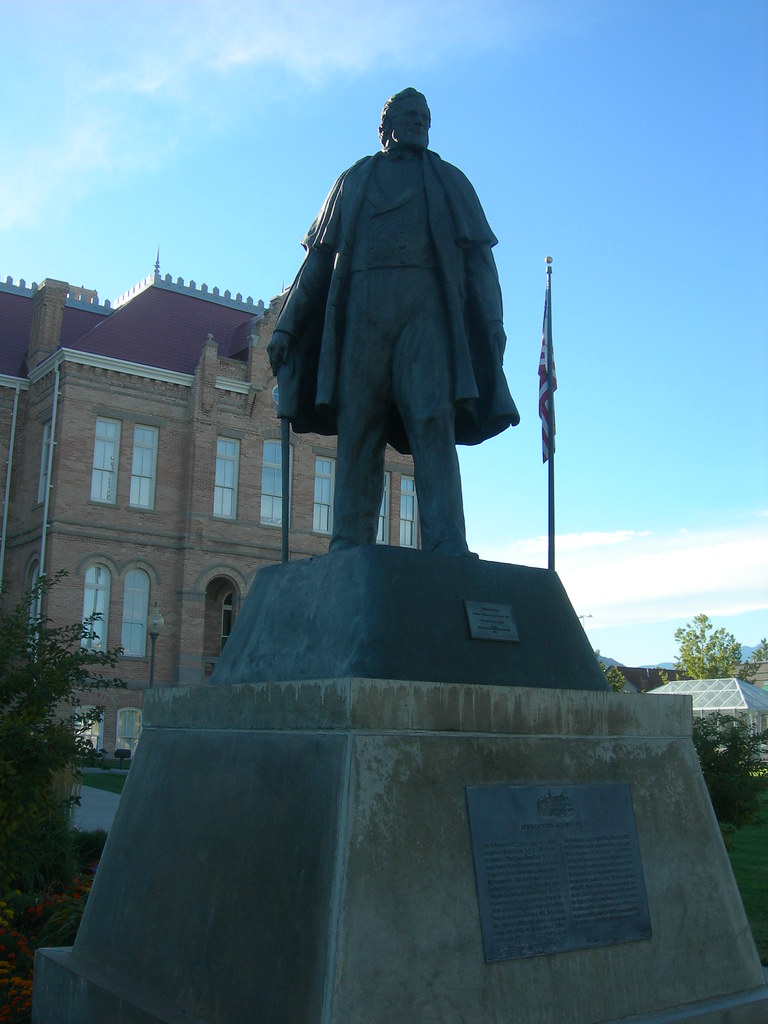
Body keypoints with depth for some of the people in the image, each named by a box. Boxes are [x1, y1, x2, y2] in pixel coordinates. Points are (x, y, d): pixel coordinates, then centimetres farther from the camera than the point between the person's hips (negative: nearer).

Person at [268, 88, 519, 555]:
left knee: (433, 424, -16)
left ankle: (448, 552, -24)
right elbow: (319, 257, 22)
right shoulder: (355, 180, 27)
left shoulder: (450, 180, 26)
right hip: (362, 309, 1)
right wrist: (287, 322, 11)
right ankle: (349, 548, -10)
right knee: (358, 430, -7)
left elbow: (478, 255, 15)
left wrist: (493, 320, -1)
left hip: (427, 309, -1)